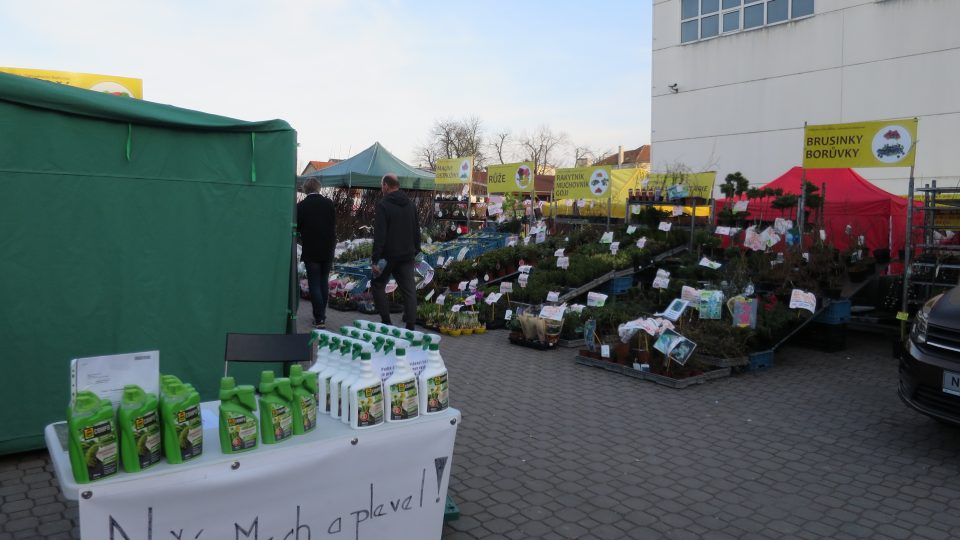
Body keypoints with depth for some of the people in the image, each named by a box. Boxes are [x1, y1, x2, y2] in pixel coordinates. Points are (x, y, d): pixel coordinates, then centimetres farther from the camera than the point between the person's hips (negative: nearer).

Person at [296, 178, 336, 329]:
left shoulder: (301, 206, -11)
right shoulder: (329, 203, -2)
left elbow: (297, 227, -3)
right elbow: (334, 224, 6)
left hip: (311, 251, -4)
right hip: (328, 250, 4)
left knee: (314, 284, 1)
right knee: (324, 282, 16)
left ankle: (319, 319, -1)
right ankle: (321, 314, 23)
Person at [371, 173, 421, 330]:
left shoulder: (383, 205, -12)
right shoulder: (410, 205, 10)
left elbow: (379, 235, -17)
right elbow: (416, 232, 15)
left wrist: (376, 259, -16)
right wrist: (415, 253, 22)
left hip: (388, 255, -5)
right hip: (407, 255, 5)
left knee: (378, 285, 13)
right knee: (409, 290, 5)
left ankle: (386, 321, 11)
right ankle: (410, 325, 4)